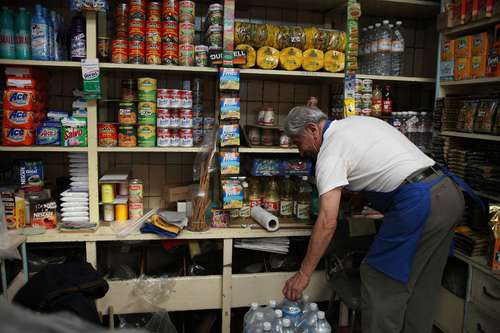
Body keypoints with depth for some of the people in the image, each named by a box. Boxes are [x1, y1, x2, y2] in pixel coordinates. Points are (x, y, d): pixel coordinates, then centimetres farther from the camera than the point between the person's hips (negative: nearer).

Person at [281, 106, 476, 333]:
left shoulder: (330, 150, -7)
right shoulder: (360, 121, 20)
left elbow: (327, 223, -14)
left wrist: (303, 274, -7)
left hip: (418, 202, -10)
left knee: (381, 280, 2)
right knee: (421, 285, 19)